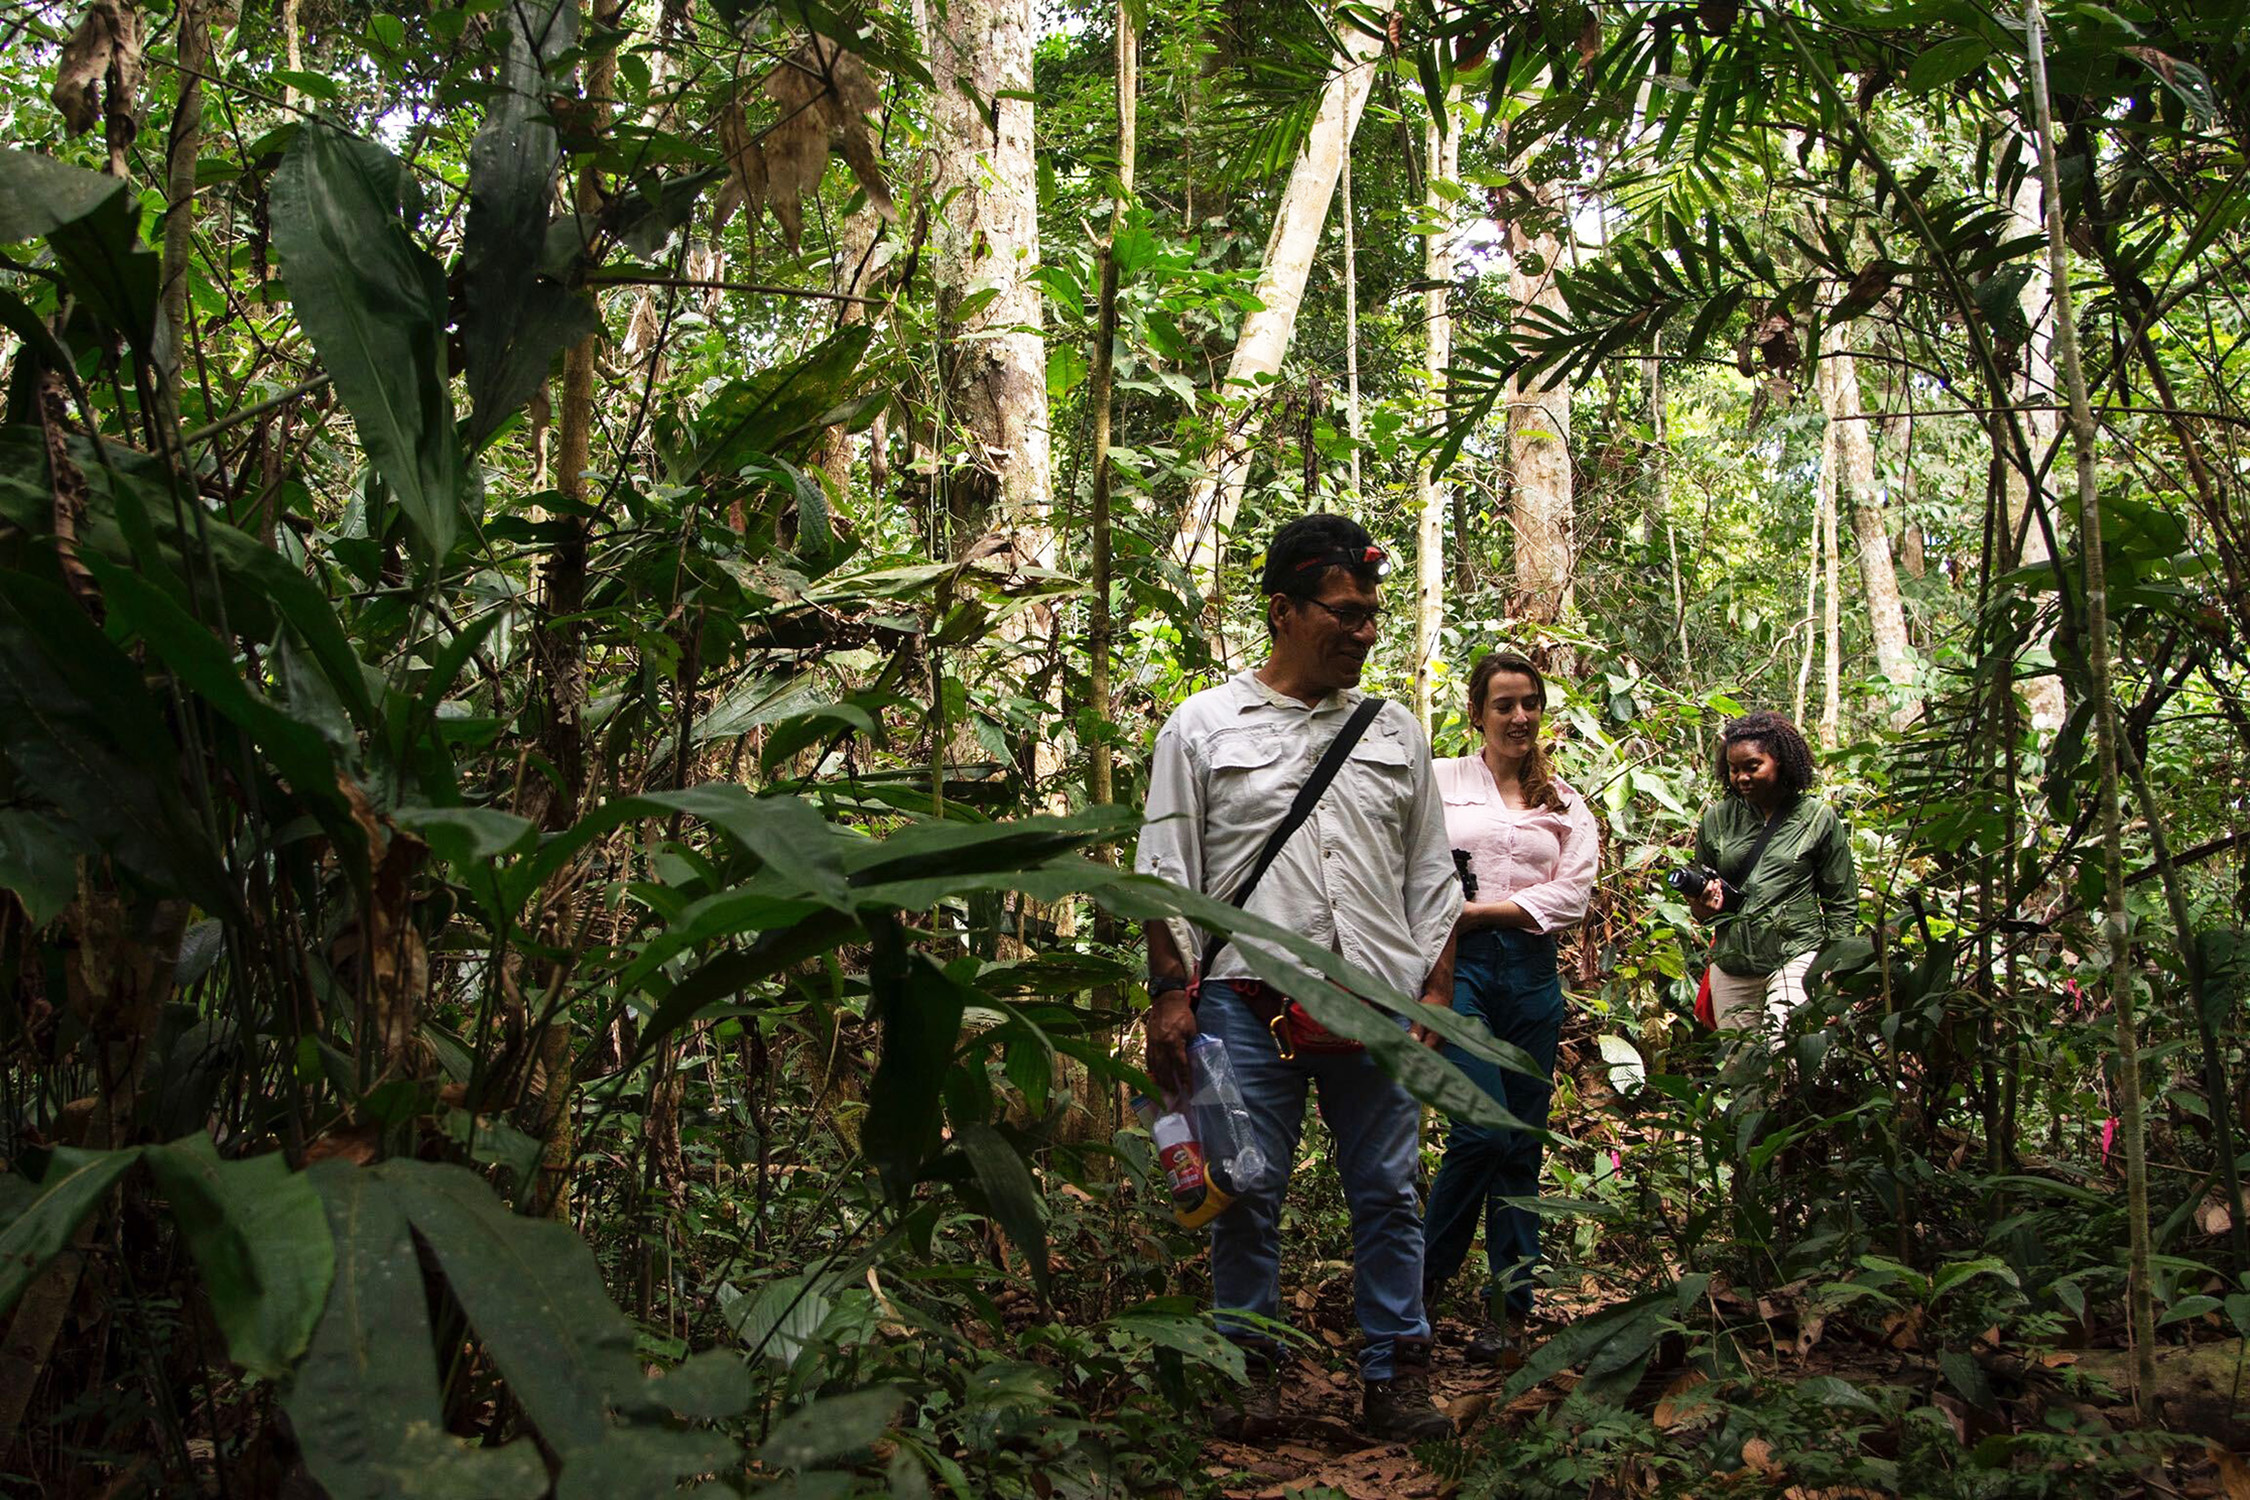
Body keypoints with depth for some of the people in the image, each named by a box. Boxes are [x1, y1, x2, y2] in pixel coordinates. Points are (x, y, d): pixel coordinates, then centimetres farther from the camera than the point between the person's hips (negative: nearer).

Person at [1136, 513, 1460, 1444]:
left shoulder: (1396, 733, 14)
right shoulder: (1203, 726, 6)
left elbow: (1432, 877, 16)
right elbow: (1165, 873, 4)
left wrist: (1437, 993, 7)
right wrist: (1170, 995, -4)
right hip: (1246, 1002, -2)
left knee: (1387, 1192, 5)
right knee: (1246, 1195, 4)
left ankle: (1395, 1375, 15)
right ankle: (1250, 1371, 17)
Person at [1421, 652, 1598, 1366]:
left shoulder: (1565, 804, 16)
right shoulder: (1439, 781, 9)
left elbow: (1571, 896, 3)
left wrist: (1477, 910, -7)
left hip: (1531, 971, 3)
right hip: (1457, 966, -3)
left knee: (1521, 1144, 3)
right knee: (1483, 1131, -15)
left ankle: (1508, 1308, 11)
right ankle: (1420, 1279, 4)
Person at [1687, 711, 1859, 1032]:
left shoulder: (1819, 819, 2)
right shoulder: (1716, 819, 9)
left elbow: (1842, 905, 6)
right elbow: (1701, 896, 18)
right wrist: (1702, 906, -5)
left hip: (1796, 955, -3)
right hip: (1731, 963, 3)